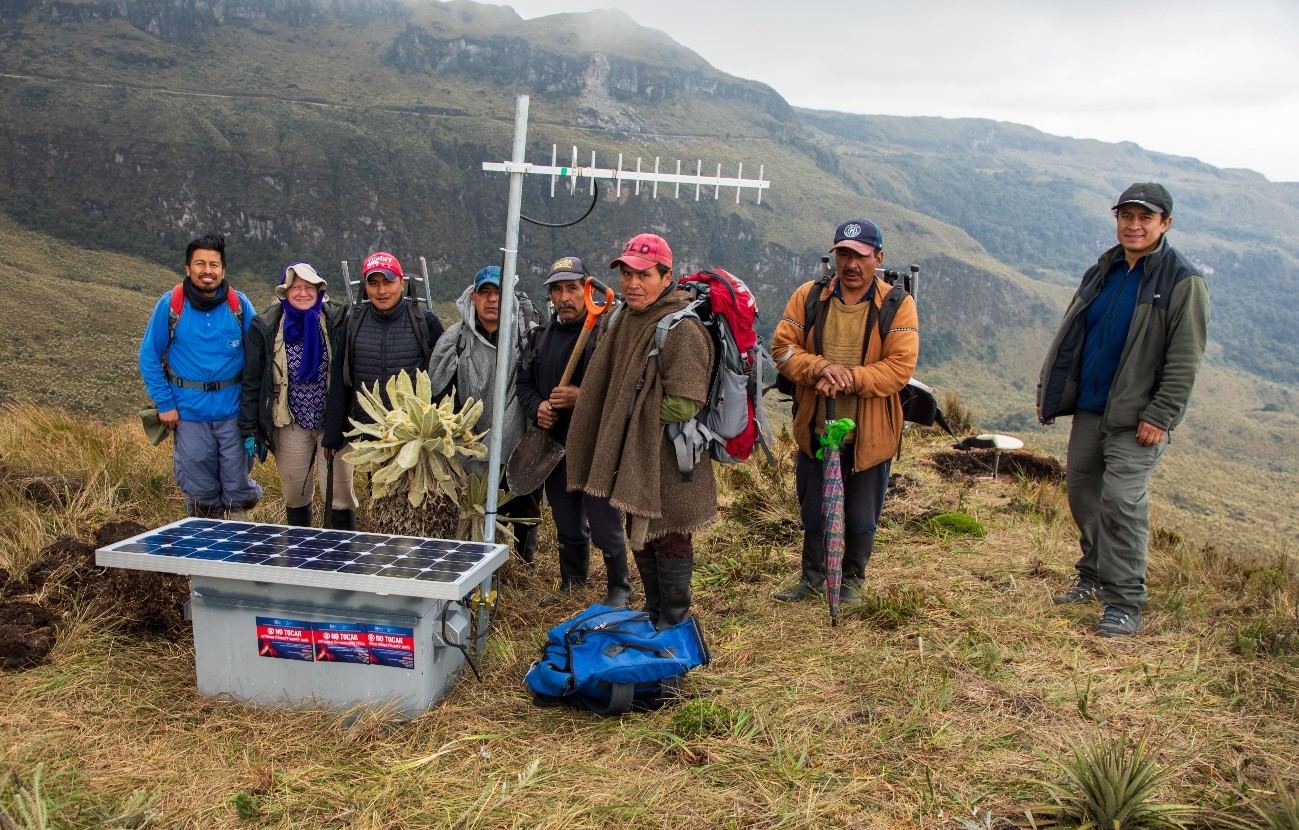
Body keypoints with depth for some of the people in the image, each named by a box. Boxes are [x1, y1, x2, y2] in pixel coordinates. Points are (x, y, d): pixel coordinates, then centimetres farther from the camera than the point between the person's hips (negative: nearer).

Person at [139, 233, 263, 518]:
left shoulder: (239, 305, -1)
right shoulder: (170, 304, -3)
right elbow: (149, 356, 2)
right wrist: (164, 404, -4)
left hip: (234, 411, 0)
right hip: (189, 413, 0)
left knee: (238, 488, 5)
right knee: (200, 493, 7)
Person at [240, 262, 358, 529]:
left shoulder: (337, 320, -4)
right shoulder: (265, 327, 0)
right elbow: (252, 382, 3)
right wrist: (250, 430, 1)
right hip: (291, 427, 2)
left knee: (339, 496, 0)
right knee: (295, 497, 11)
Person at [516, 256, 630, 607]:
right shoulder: (540, 336, 12)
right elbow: (524, 383, 18)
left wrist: (583, 397, -26)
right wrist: (537, 407, -3)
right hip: (554, 447, 6)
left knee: (606, 527, 2)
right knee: (568, 529, 19)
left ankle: (618, 589, 21)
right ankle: (571, 588, 35)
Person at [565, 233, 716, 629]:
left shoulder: (683, 329, -21)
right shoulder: (625, 320, 7)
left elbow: (682, 405, -25)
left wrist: (638, 416, -12)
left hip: (668, 460, -9)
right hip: (632, 452, 9)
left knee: (668, 537, 4)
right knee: (640, 536, 20)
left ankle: (674, 623, 21)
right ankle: (654, 612, 39)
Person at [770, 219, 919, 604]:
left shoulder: (898, 305, -8)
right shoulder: (808, 296, -1)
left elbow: (899, 367, -15)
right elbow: (782, 346, -5)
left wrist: (848, 380, -26)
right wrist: (819, 368, -22)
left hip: (870, 433, -2)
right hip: (816, 428, 2)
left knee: (861, 517, 12)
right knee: (813, 510, 17)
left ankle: (852, 580, 34)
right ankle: (812, 578, 36)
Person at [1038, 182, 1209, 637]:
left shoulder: (1183, 282, -7)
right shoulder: (1101, 272, 12)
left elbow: (1185, 359, -12)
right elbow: (1069, 336, 16)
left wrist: (1160, 416, -18)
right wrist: (1048, 391, 12)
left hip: (1136, 417, -7)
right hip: (1088, 409, 7)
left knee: (1121, 500, -12)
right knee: (1082, 492, 12)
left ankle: (1125, 603, -4)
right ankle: (1094, 578, 30)